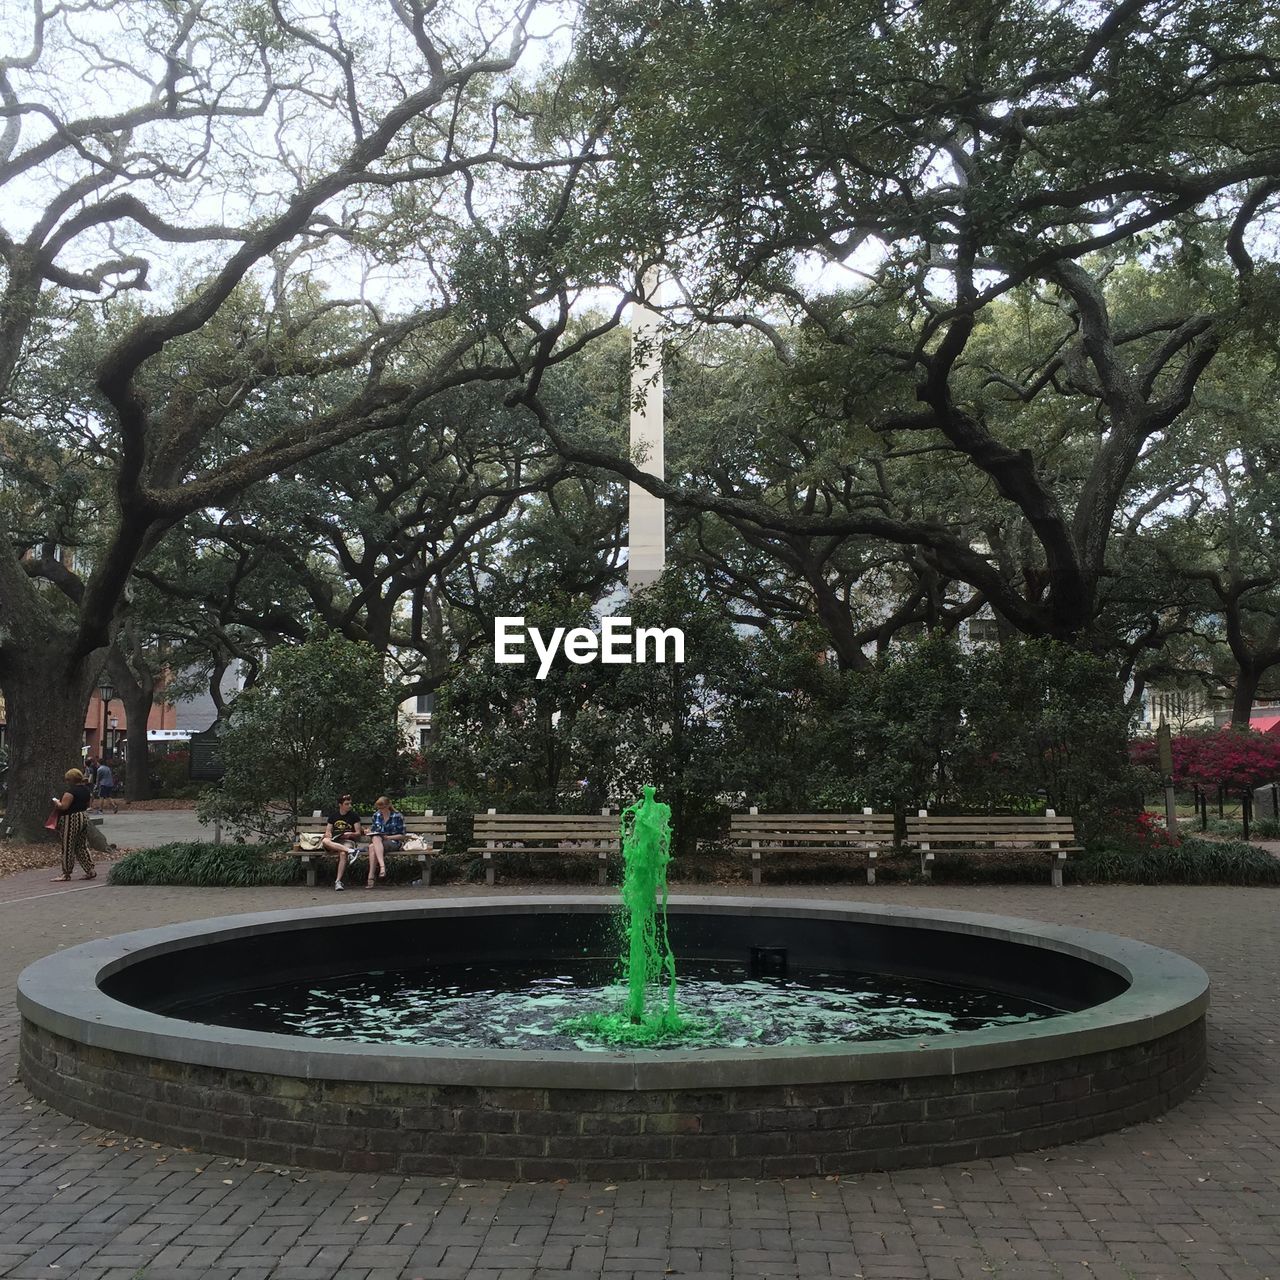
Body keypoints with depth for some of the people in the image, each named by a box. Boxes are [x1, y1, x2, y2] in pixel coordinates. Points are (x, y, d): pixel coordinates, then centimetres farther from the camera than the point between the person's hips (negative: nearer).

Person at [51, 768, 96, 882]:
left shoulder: (71, 791, -18)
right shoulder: (86, 789, 9)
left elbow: (63, 806, -22)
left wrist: (57, 803, -4)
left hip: (72, 820, -9)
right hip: (84, 817, 9)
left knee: (68, 847, -1)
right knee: (82, 846, 12)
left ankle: (66, 874, 4)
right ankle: (90, 870, 9)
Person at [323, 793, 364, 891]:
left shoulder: (354, 815, 9)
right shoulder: (333, 815, 16)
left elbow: (358, 833, 7)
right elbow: (328, 832, 14)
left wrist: (350, 834, -14)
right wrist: (328, 835, -10)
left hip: (348, 841, -2)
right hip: (334, 841, 2)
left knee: (343, 854, -38)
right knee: (324, 841, -35)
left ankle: (338, 881, -38)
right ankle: (350, 851, -42)